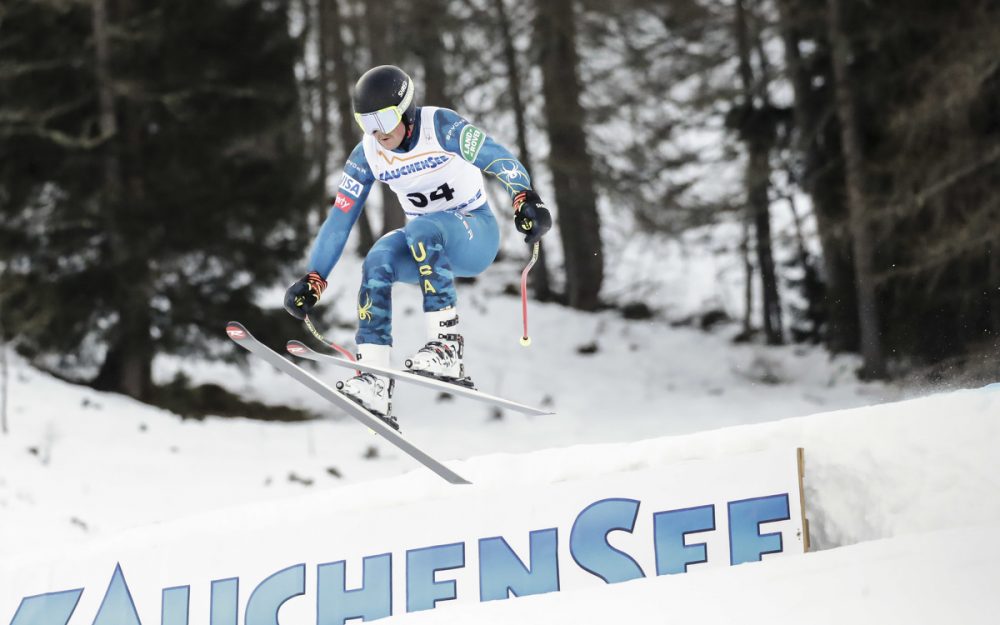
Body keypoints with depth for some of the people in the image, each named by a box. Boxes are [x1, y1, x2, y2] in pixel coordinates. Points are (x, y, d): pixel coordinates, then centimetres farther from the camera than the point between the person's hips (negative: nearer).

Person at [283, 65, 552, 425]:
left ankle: (447, 345, -37)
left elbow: (499, 159, -27)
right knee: (378, 261, -24)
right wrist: (313, 280, -9)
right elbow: (340, 219, -3)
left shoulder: (440, 126, -18)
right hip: (429, 246, 5)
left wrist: (526, 199, -45)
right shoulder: (367, 156, -4)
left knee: (421, 229, -35)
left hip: (476, 233, -5)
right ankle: (374, 387, -32)